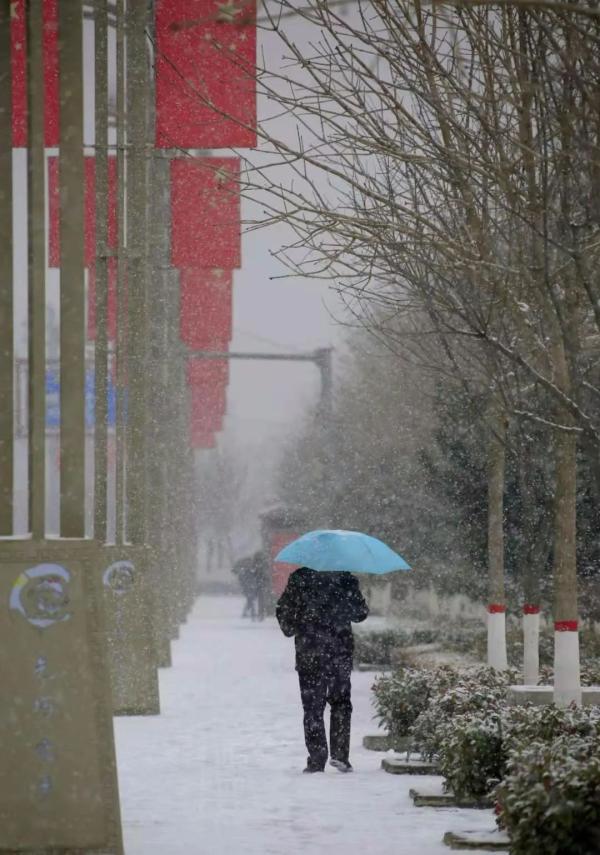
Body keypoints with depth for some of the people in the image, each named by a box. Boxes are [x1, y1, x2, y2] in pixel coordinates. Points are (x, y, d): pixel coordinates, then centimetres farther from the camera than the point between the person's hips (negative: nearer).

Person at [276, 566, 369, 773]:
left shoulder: (299, 579, -5)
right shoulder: (344, 577, -3)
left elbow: (284, 611, -2)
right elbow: (360, 612, 3)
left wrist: (291, 629, 17)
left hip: (308, 651, -1)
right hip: (340, 650, 1)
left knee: (313, 706, 5)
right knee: (341, 702, 16)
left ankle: (317, 761, 1)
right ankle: (340, 754, 4)